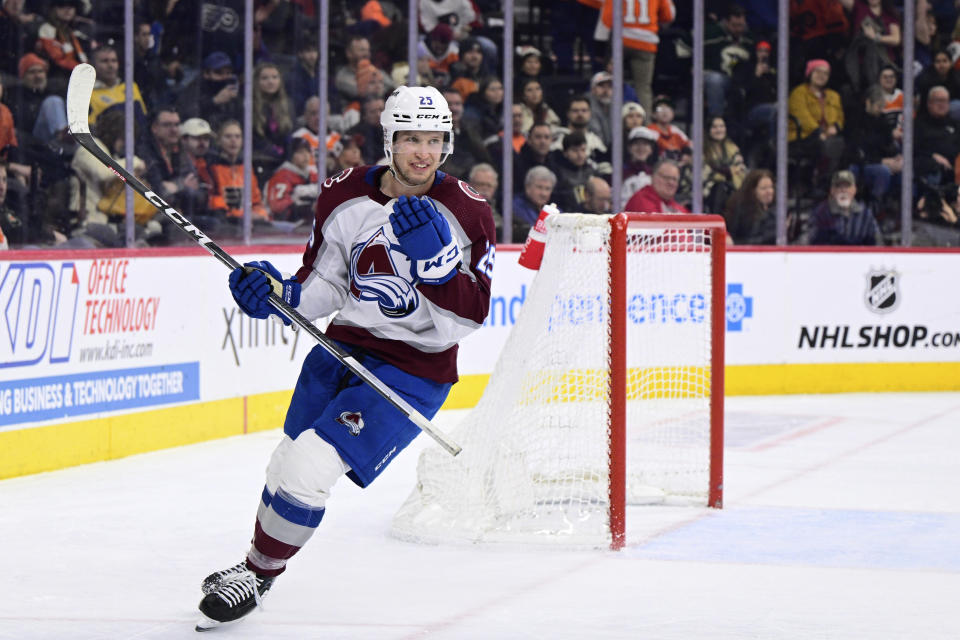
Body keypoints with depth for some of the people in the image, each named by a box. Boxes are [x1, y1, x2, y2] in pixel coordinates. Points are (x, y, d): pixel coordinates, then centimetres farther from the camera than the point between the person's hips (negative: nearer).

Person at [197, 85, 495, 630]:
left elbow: (468, 317, -17)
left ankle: (260, 575, 7)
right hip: (343, 349, 5)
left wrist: (435, 255, -30)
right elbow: (322, 288, 6)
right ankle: (257, 559, 46)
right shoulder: (344, 197, -4)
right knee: (289, 463, 17)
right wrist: (280, 293, -14)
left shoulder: (466, 213, -13)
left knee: (309, 468, -17)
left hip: (414, 369, -5)